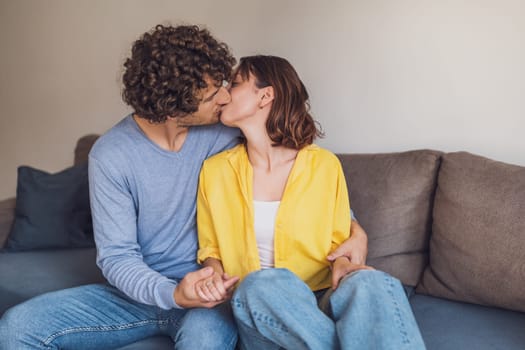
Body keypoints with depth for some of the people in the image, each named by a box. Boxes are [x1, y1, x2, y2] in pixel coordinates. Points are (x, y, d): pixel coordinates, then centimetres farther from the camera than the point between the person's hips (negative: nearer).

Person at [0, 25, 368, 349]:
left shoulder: (225, 132, -9)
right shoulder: (111, 156, -12)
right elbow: (116, 256, -12)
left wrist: (354, 226, -14)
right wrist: (173, 294, -30)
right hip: (143, 292, 2)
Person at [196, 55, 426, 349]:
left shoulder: (324, 165, 1)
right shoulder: (215, 171, 5)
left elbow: (338, 240, 10)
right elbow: (211, 249, 15)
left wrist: (342, 262, -13)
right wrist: (214, 273, -8)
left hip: (321, 303, -1)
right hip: (256, 310, 1)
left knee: (373, 284, -33)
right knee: (263, 283, -35)